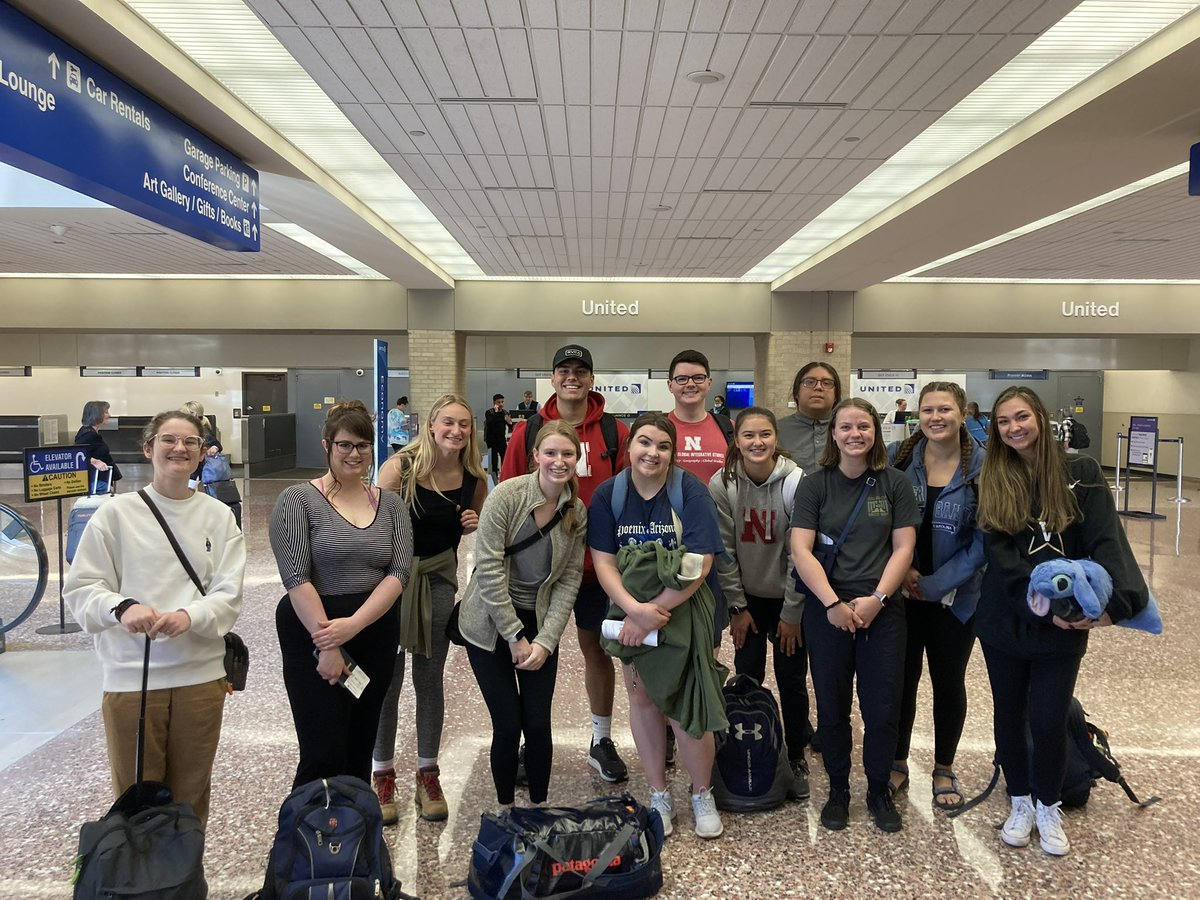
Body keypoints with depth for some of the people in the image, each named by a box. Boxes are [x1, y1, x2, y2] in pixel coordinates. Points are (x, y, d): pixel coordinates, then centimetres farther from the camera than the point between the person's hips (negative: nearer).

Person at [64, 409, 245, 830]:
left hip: (200, 674, 2)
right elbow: (82, 589, -3)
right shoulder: (116, 513, -2)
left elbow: (229, 594, -3)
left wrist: (189, 616, -22)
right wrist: (123, 607, -23)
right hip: (131, 677, -1)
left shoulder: (219, 516, 2)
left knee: (191, 796, 16)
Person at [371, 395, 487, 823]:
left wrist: (473, 524, -8)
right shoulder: (401, 466, -16)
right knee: (387, 679, 5)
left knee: (430, 680, 12)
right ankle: (383, 775, 24)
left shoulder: (474, 478, -5)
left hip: (438, 578, 3)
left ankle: (428, 774, 27)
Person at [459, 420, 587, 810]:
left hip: (539, 625, 3)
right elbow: (489, 570, -17)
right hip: (491, 624, -3)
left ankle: (539, 807, 27)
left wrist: (545, 640, -11)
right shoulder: (507, 496, -16)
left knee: (538, 723, 3)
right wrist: (515, 637, -15)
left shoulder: (578, 512, -3)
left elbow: (570, 580, -3)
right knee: (508, 723, 1)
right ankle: (504, 806, 26)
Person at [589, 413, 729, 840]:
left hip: (684, 608, -3)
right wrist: (635, 610, -23)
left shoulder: (690, 491, -14)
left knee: (684, 705, -2)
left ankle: (702, 795, 24)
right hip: (631, 608, 3)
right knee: (642, 697, 11)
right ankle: (659, 795, 30)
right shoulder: (608, 494, -6)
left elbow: (700, 564, -18)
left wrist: (657, 610, -22)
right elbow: (604, 562, -8)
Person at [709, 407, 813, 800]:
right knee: (747, 677, 6)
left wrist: (792, 613, -11)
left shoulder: (795, 481, -17)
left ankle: (796, 757, 26)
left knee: (791, 679, 5)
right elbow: (724, 551, -6)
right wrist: (736, 607, -5)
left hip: (788, 597, -1)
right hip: (747, 597, 2)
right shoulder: (722, 484, -11)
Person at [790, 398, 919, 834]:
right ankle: (838, 790, 29)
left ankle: (879, 791, 29)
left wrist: (876, 598, -12)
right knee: (832, 708, 9)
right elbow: (800, 549, -7)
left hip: (882, 612, 1)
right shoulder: (815, 485, -1)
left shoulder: (895, 484, 2)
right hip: (827, 611, 0)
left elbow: (903, 548, -1)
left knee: (883, 709, 6)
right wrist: (833, 603, -14)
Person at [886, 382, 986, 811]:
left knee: (949, 682, 13)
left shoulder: (983, 467, -9)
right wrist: (902, 570, -12)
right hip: (901, 593, 1)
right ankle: (897, 764, 30)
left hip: (956, 596, -1)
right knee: (901, 679, 10)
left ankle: (944, 770, 33)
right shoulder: (897, 458, -4)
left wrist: (936, 583, -13)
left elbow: (983, 539, -10)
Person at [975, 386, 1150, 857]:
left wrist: (1113, 601, -26)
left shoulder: (1081, 472, -3)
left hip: (1065, 625, -1)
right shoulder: (992, 482, -1)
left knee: (1048, 721, 3)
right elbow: (1001, 557, -9)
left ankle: (1049, 808, 29)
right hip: (1005, 621, 1)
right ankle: (1021, 803, 34)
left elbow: (1106, 540, -11)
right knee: (1010, 714, 13)